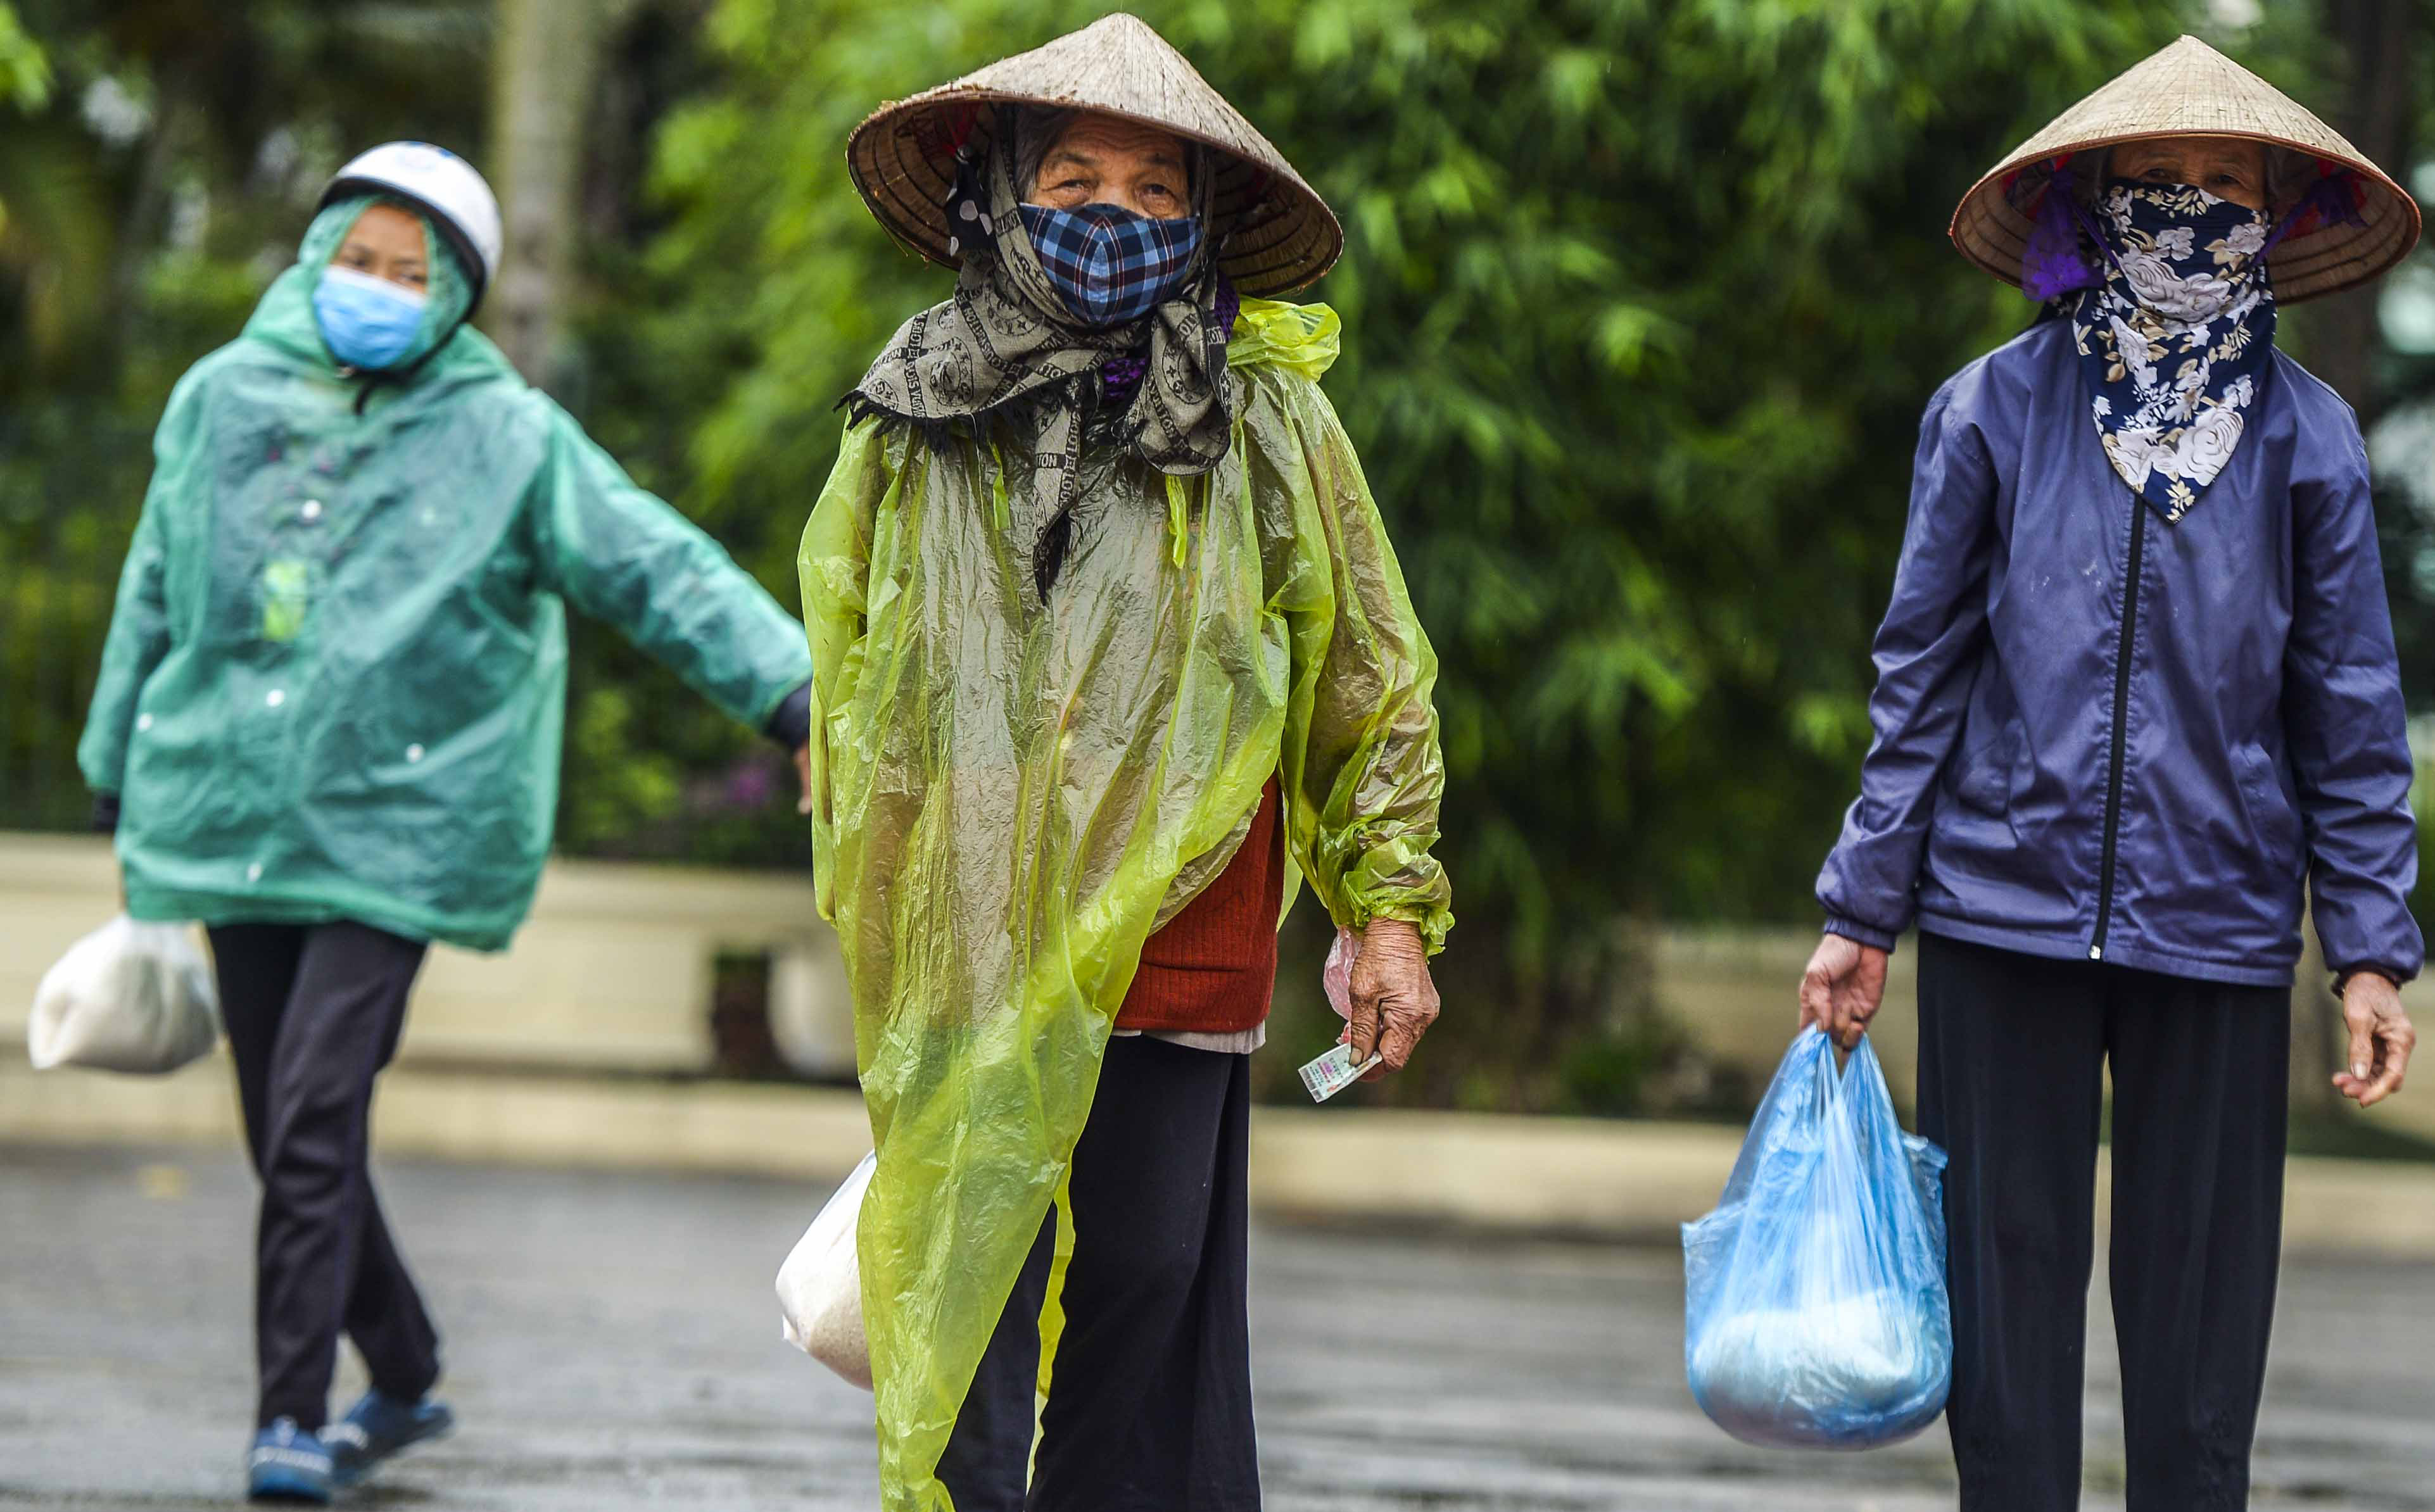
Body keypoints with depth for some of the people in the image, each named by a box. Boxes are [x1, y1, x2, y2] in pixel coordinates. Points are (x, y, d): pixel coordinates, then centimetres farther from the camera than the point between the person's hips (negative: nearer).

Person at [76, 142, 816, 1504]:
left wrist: (797, 697, -15)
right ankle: (404, 1377, 26)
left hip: (392, 832, -4)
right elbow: (156, 604, 19)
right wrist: (125, 786, 23)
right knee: (284, 1134, 9)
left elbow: (666, 572, -5)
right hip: (232, 822, 4)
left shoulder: (506, 436, -1)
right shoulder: (222, 401, 9)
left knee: (315, 1123, -14)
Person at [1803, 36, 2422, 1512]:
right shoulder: (1994, 412, 2)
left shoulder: (2308, 438, 3)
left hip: (2220, 930, 0)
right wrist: (1862, 911, 4)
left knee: (2202, 1296, 4)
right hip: (2004, 912, 0)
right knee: (2007, 1280, 5)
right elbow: (1922, 674, 6)